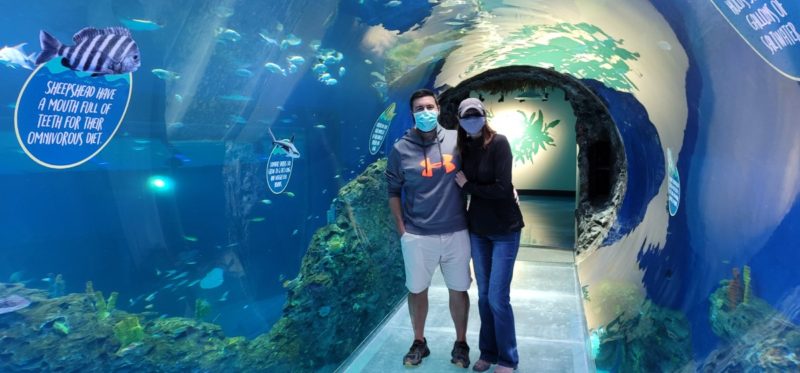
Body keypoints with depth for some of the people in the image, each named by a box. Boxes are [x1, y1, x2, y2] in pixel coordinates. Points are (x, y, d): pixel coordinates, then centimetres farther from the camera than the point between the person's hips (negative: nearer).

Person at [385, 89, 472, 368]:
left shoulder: (455, 140, 0)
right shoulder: (401, 149, -3)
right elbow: (393, 192, 3)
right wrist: (401, 230, -1)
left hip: (456, 233, 1)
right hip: (417, 236, -1)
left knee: (458, 290, 12)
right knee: (417, 290, 13)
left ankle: (461, 344, 32)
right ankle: (419, 342, 34)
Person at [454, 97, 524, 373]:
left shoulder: (498, 142, -14)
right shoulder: (464, 148, 4)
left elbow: (503, 188, -21)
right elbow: (463, 183, 6)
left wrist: (467, 185, -12)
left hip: (505, 229, -5)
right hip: (477, 229, 6)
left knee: (498, 298, -4)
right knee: (483, 295, 12)